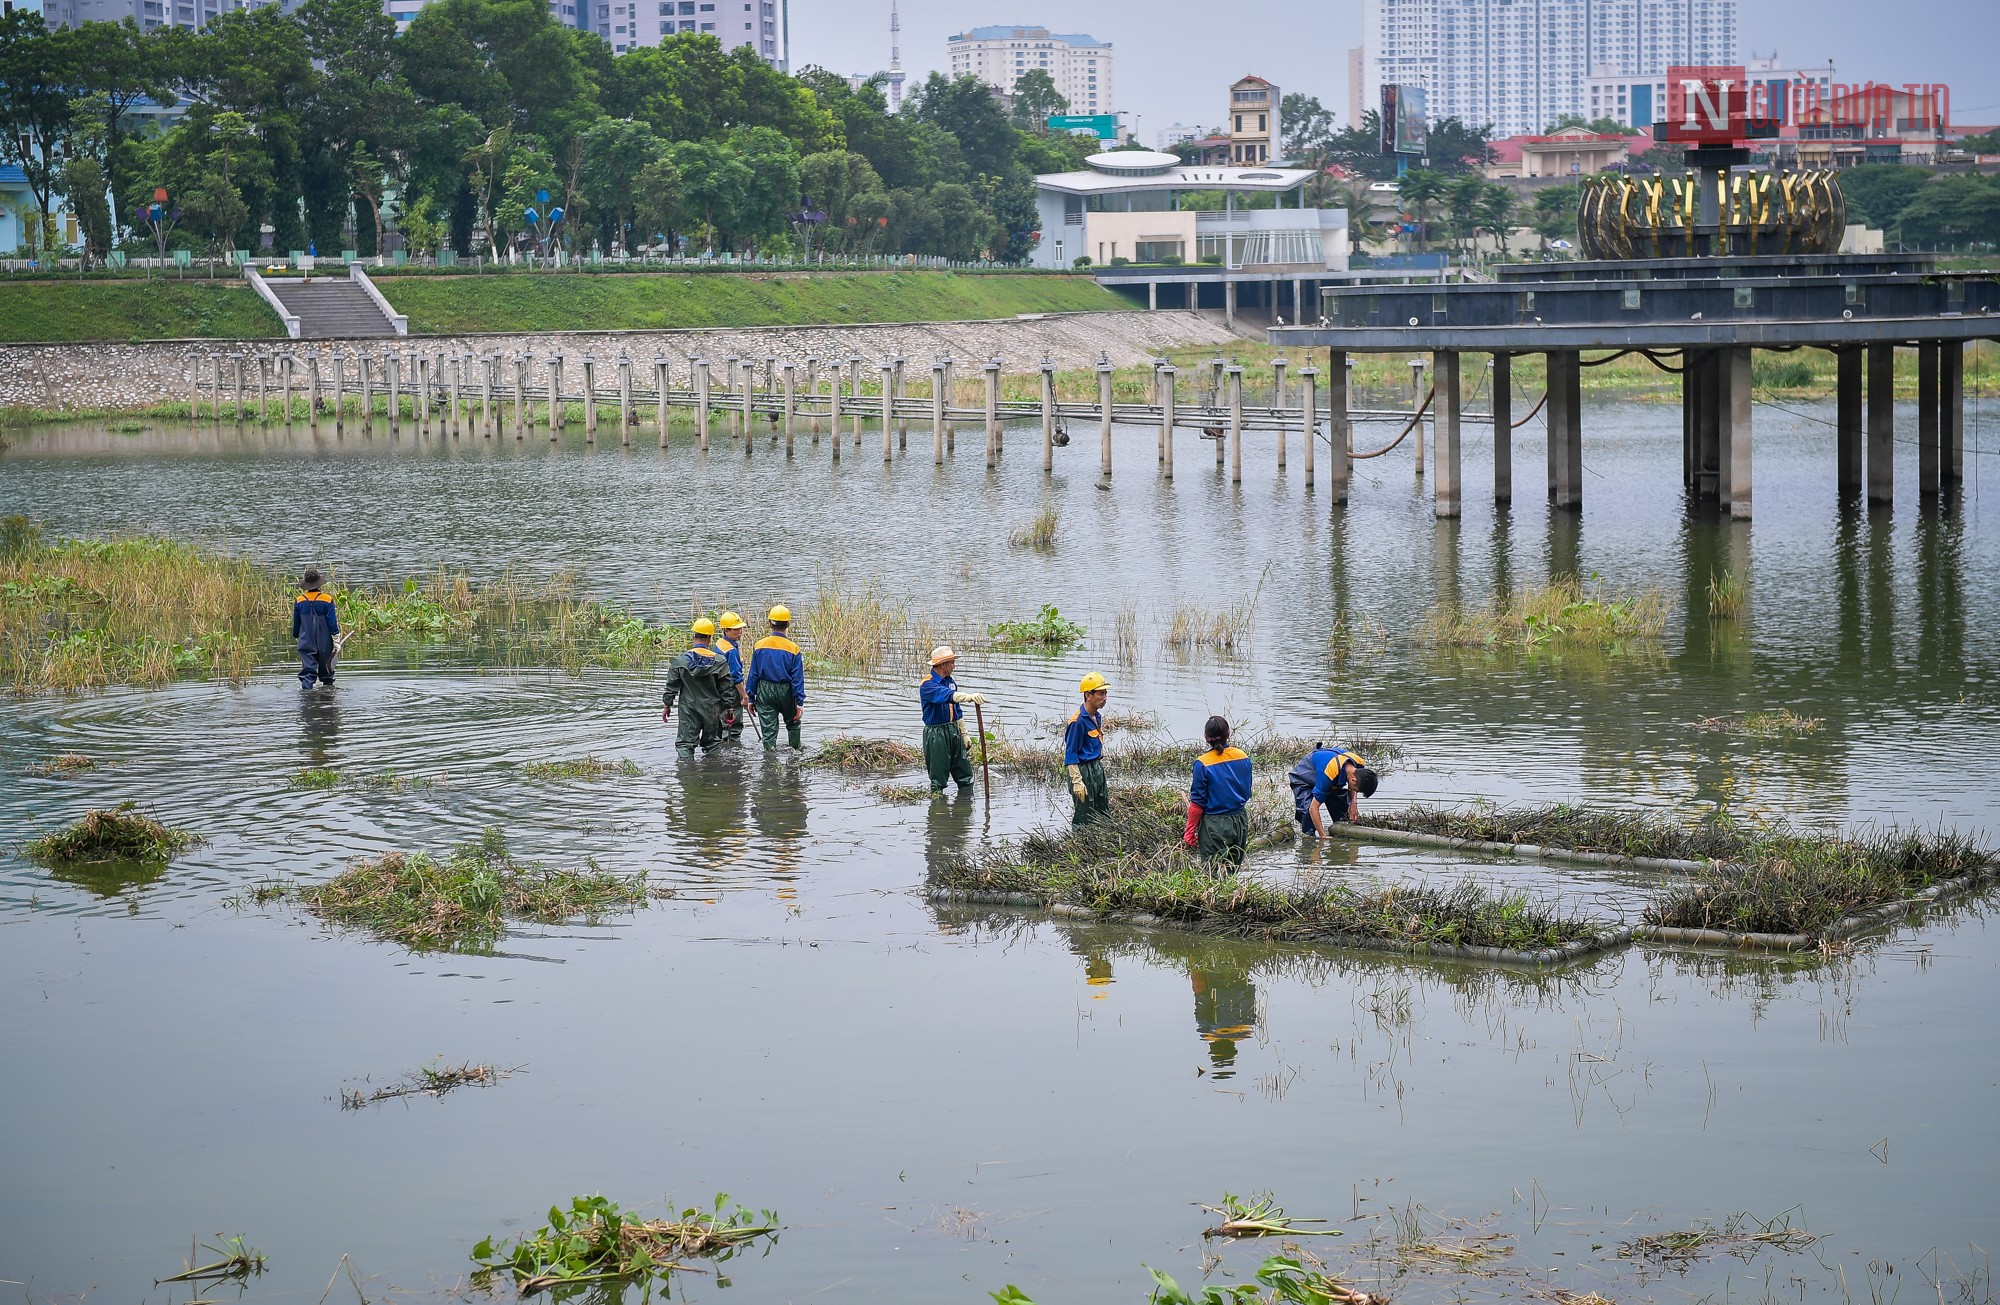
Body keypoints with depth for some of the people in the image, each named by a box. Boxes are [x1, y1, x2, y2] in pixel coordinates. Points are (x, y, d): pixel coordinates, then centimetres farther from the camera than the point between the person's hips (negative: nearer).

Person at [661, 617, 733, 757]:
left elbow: (672, 686, 0)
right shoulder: (719, 661, -7)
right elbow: (725, 689, -2)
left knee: (685, 743, 2)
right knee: (712, 742, 14)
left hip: (688, 710, -1)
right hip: (711, 710, 1)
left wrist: (667, 706, 11)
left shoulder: (680, 660, -7)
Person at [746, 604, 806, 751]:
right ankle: (795, 748, 36)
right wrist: (800, 702, -4)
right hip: (785, 692, 0)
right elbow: (797, 678, -9)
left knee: (768, 728, 4)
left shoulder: (759, 646, -7)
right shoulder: (793, 648, -11)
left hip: (765, 691, 0)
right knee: (793, 722, 23)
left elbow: (753, 674, -2)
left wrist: (751, 698, 6)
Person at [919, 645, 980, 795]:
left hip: (954, 732, 8)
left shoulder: (950, 682, 13)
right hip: (936, 735, -8)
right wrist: (969, 697, -51)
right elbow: (946, 695, -36)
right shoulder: (928, 685, -15)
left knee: (965, 777, 9)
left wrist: (964, 734, 18)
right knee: (938, 780, -1)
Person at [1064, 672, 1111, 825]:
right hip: (1084, 771, -9)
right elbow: (1071, 754, -19)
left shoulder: (1097, 716, 8)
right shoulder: (1078, 720, -19)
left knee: (1104, 814, 13)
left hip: (1098, 769, 9)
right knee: (1084, 818, -3)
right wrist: (1077, 781, -21)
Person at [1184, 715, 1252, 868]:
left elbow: (1197, 802, -10)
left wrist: (1190, 832, -2)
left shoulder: (1203, 764, -15)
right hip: (1240, 821, 5)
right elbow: (1247, 793, 11)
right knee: (1234, 871, 14)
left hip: (1214, 825, -5)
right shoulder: (1243, 757, -1)